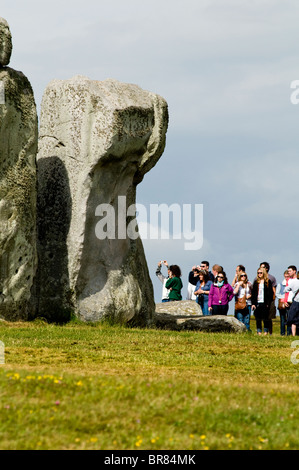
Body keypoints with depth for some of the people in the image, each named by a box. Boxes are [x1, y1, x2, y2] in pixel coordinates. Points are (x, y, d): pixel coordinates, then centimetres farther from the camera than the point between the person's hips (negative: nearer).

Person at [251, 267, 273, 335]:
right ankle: (259, 332, 7)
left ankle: (266, 332, 6)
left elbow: (270, 293, -1)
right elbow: (253, 293, 9)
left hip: (265, 303, -3)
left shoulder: (268, 282, 1)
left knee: (265, 318, 1)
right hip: (257, 303, 3)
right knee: (258, 318, 3)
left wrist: (268, 303, -9)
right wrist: (253, 303, 1)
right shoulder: (256, 282, 11)